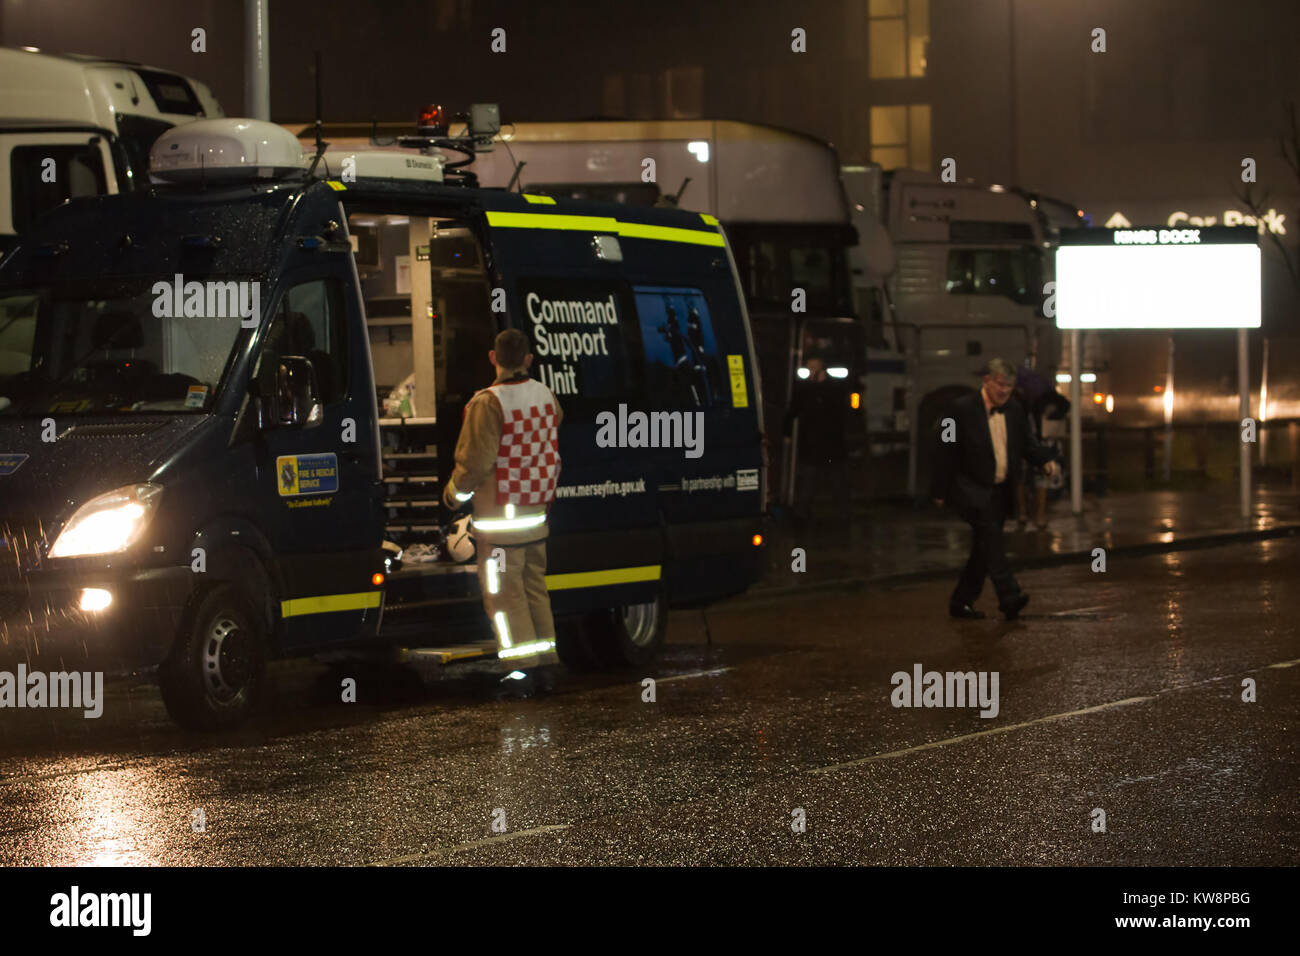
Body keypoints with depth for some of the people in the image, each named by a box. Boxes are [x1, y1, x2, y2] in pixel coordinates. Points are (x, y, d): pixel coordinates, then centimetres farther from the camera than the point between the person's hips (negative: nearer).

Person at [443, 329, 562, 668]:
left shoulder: (488, 404, -19)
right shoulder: (546, 396, 3)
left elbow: (475, 463, -18)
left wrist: (453, 494, -1)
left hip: (500, 520, -7)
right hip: (536, 513, 7)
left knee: (504, 594, -1)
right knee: (535, 588, 18)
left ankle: (523, 666, -1)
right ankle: (547, 657, 23)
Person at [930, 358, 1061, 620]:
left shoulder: (1014, 410, 8)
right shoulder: (964, 408, -9)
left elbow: (1027, 443, 15)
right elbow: (946, 450, -7)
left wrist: (1046, 459, -8)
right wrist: (940, 490, -8)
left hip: (1000, 491, 7)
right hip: (970, 488, -7)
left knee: (984, 546, 8)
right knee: (989, 531, -25)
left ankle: (961, 601, 18)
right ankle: (1009, 596, -33)